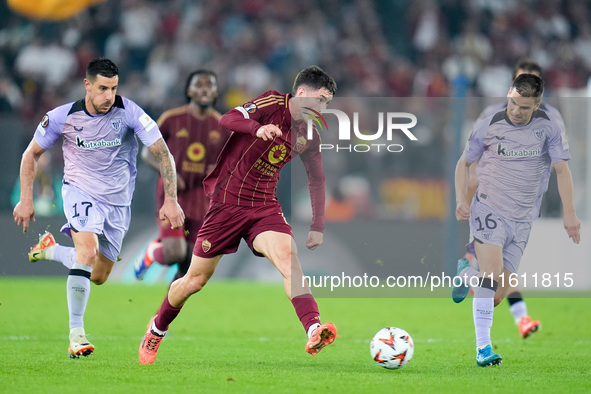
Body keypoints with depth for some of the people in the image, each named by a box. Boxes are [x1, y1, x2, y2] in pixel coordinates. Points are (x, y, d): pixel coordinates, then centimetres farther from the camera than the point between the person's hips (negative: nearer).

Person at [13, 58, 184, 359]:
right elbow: (32, 154, 2)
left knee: (98, 276, 9)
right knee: (88, 251, -28)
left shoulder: (128, 113, -17)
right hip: (80, 190, -2)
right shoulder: (62, 117, -14)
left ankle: (51, 249, 38)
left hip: (118, 200, 2)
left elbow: (163, 154, -15)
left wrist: (170, 200, -23)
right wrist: (26, 200, -3)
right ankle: (76, 333, -24)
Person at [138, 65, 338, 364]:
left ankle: (314, 330, -43)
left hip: (264, 208, 4)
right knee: (195, 281, 6)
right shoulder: (272, 104, -10)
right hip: (226, 202, -4)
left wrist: (318, 226, 12)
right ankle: (157, 329, 33)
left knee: (287, 255, -27)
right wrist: (259, 128, -44)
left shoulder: (308, 135, 6)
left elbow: (317, 179, 19)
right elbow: (228, 119, -25)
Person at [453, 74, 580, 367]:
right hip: (489, 209, -3)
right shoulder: (489, 126, -4)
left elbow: (562, 169, -1)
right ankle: (483, 349, -20)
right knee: (492, 272, -24)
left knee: (497, 295, 2)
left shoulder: (548, 127, -2)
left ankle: (465, 275, 37)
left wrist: (569, 213, -9)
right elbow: (464, 162, 8)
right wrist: (461, 199, -6)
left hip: (522, 220, 3)